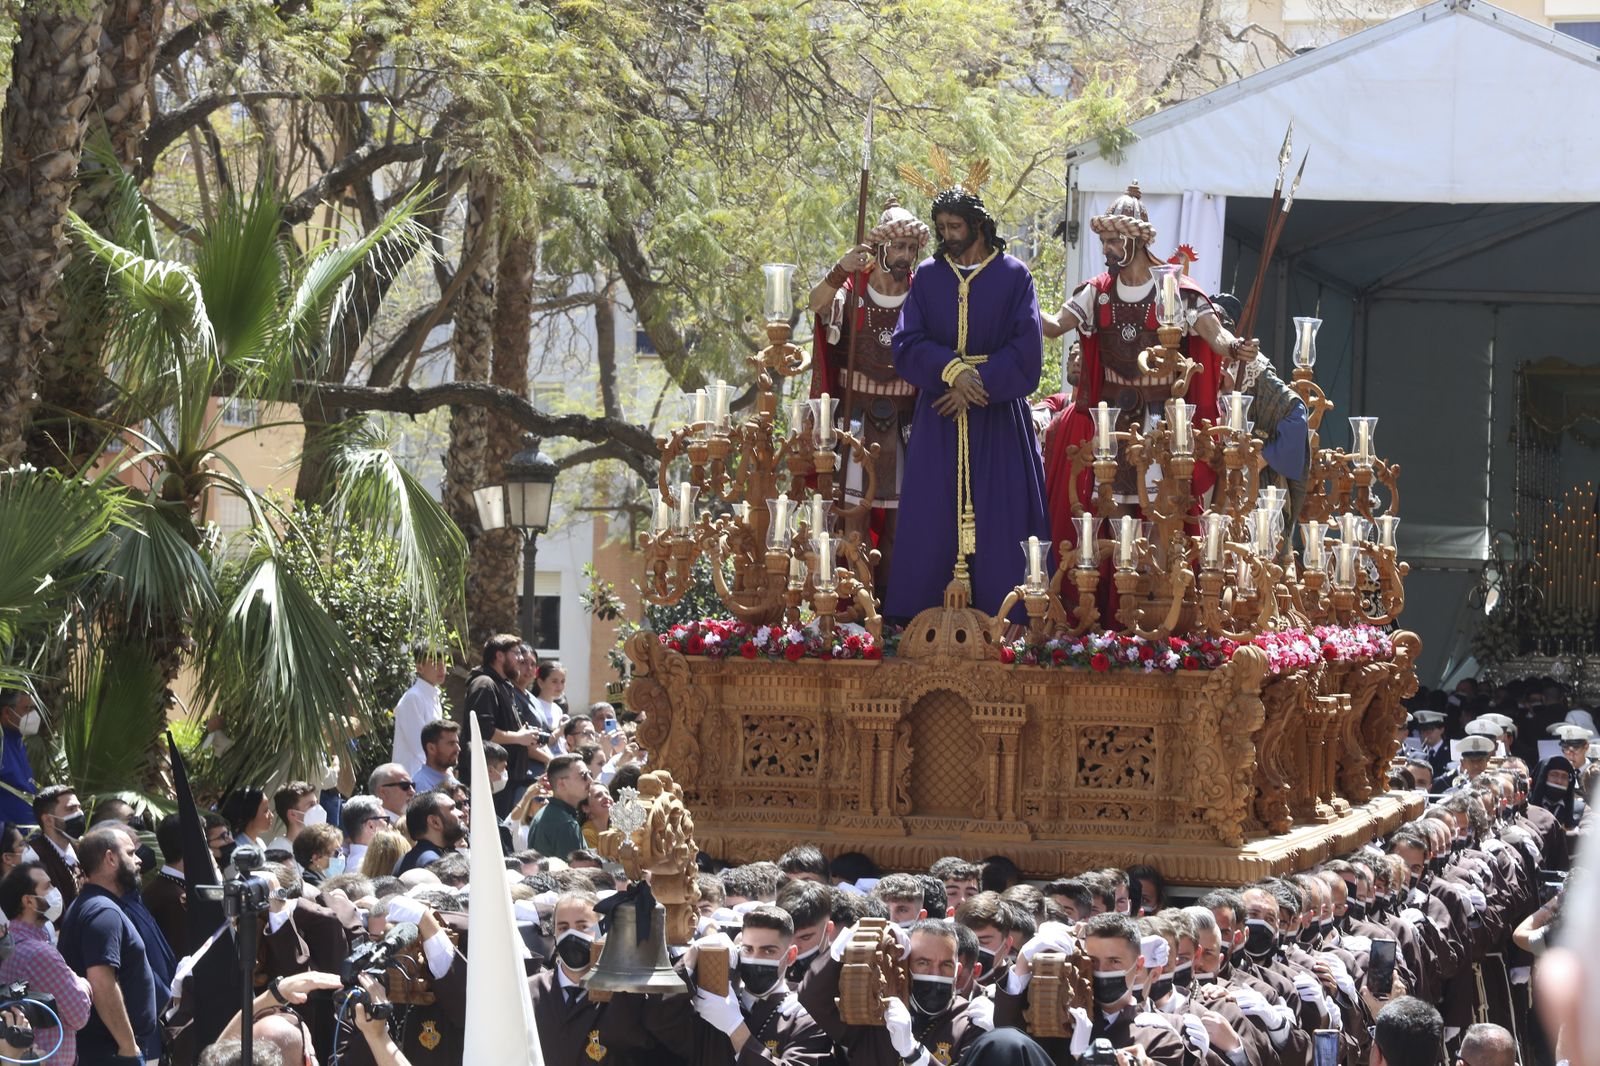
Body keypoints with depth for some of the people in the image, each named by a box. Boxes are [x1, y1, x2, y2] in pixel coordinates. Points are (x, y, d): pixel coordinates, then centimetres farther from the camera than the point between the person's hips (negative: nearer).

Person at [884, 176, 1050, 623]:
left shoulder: (1014, 276, 2)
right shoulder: (928, 276, 8)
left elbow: (1026, 350, -4)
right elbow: (906, 343, 0)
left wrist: (978, 384, -14)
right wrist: (952, 370, -17)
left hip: (998, 416, -2)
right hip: (939, 422, 2)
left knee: (999, 519, -4)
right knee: (934, 518, -1)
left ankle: (1001, 617, -1)